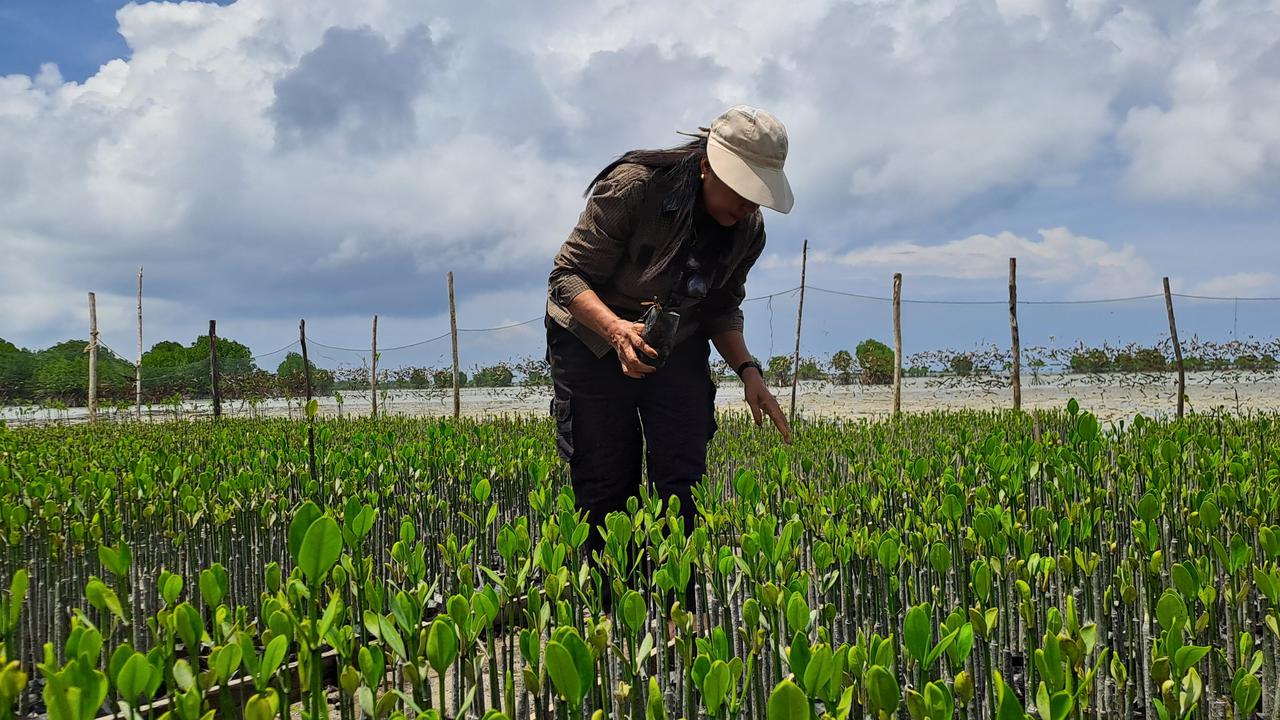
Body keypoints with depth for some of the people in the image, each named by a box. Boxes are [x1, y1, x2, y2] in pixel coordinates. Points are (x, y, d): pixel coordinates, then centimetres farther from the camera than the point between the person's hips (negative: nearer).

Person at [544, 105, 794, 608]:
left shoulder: (748, 231, -8)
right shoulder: (634, 187, -26)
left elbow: (722, 309, 6)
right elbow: (569, 275, -24)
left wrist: (747, 369, -11)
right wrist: (616, 328, -41)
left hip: (676, 345, 4)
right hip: (593, 337, -4)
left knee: (682, 478, -6)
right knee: (606, 483, -5)